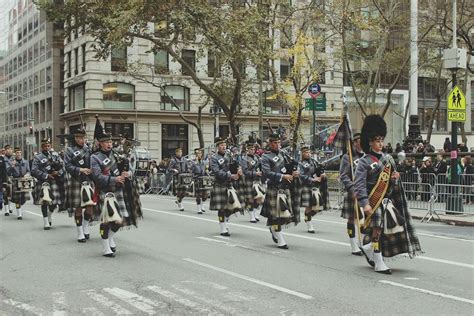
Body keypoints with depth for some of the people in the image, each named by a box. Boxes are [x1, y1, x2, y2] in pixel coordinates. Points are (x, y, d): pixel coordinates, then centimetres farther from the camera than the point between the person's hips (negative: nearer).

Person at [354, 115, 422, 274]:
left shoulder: (388, 158, 13)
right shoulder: (364, 162, -8)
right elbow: (359, 185, -13)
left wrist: (395, 178, -2)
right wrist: (365, 204, -22)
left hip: (388, 200, 7)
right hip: (374, 202, -7)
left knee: (395, 228, 6)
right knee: (377, 230, -3)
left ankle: (369, 248, 25)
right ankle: (379, 264, 8)